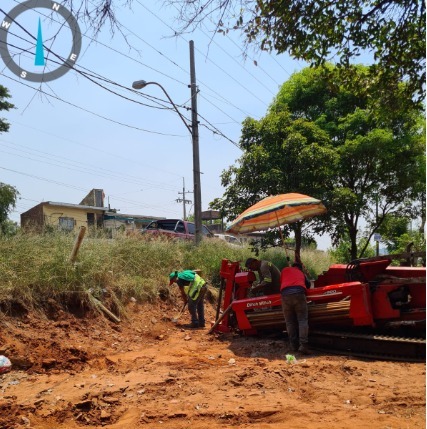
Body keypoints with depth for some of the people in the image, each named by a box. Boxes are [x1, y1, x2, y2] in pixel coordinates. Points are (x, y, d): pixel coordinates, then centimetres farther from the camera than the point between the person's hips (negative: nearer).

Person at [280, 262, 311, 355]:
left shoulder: (285, 269, 28)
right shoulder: (302, 273, 31)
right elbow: (308, 284, 34)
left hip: (285, 294, 1)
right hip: (299, 293, 0)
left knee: (290, 321, 9)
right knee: (302, 320, 2)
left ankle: (293, 345, 9)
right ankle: (303, 345, -10)